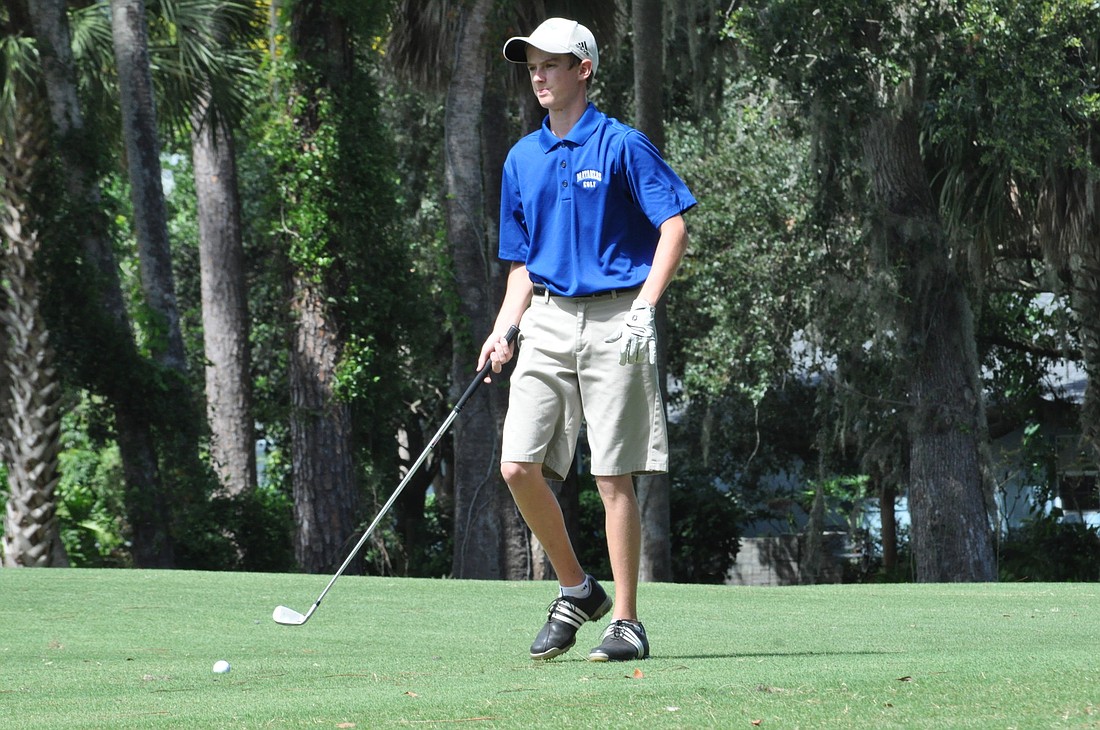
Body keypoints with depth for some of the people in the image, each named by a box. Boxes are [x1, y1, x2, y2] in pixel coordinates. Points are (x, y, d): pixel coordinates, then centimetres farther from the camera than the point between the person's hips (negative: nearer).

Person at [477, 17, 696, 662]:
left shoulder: (621, 144, -4)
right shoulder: (522, 160, 14)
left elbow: (674, 227, -8)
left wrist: (643, 307, -17)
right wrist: (502, 332, 8)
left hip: (613, 323, -5)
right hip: (548, 321, 6)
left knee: (614, 477, -4)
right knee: (519, 466, -4)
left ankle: (626, 622, 3)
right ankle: (577, 591, 15)